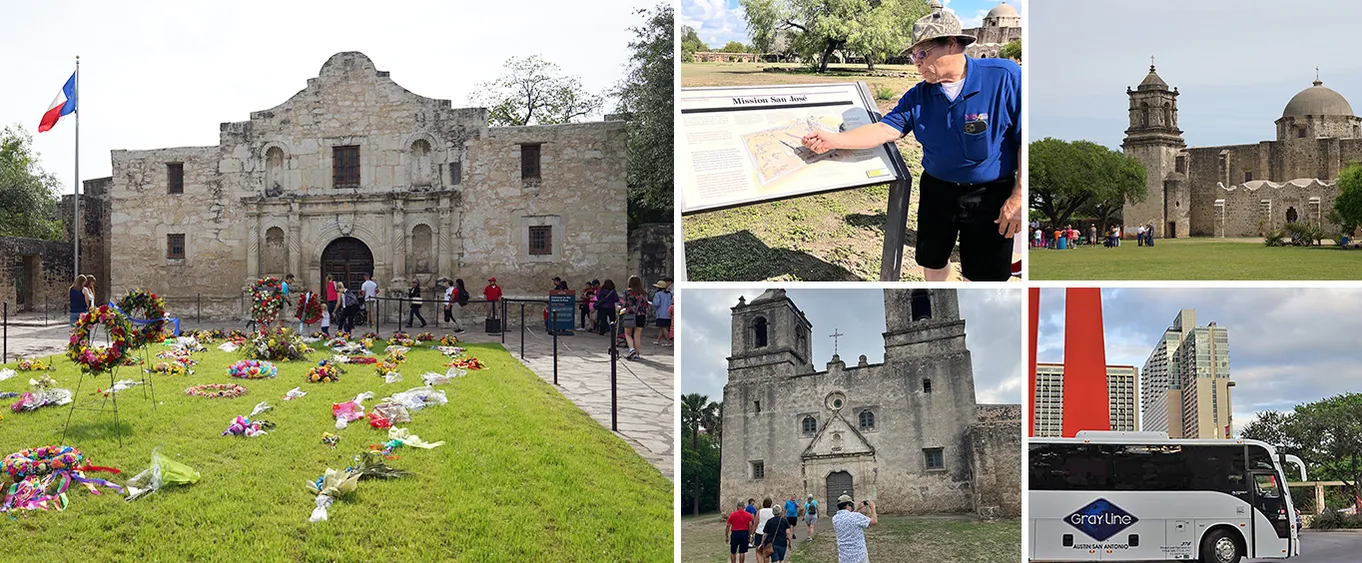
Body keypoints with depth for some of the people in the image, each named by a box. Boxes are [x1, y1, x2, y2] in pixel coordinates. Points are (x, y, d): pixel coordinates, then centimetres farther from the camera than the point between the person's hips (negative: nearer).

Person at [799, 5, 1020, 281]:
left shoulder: (1004, 77, -18)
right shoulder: (919, 96, -3)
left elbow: (1024, 139, -16)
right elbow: (885, 130, -10)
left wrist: (1018, 198, -18)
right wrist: (833, 140, -23)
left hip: (990, 196, -5)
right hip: (937, 190, 5)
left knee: (987, 274, 5)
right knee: (932, 260, 18)